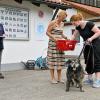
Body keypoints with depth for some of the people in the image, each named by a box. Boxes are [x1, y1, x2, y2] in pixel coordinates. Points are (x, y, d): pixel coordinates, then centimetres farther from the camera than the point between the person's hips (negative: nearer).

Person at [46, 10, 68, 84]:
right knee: (52, 60, -2)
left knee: (60, 60, 4)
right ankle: (53, 78, 5)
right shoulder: (53, 23, -7)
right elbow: (47, 32, -9)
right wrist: (53, 38, -22)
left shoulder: (62, 24, 13)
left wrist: (66, 37, 4)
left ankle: (59, 77, 12)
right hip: (53, 43, -6)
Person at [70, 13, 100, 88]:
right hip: (87, 45, 8)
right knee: (88, 62, 6)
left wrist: (91, 38, -29)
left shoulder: (89, 24, -22)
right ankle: (90, 79, 12)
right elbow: (74, 35, 9)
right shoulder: (78, 27, 1)